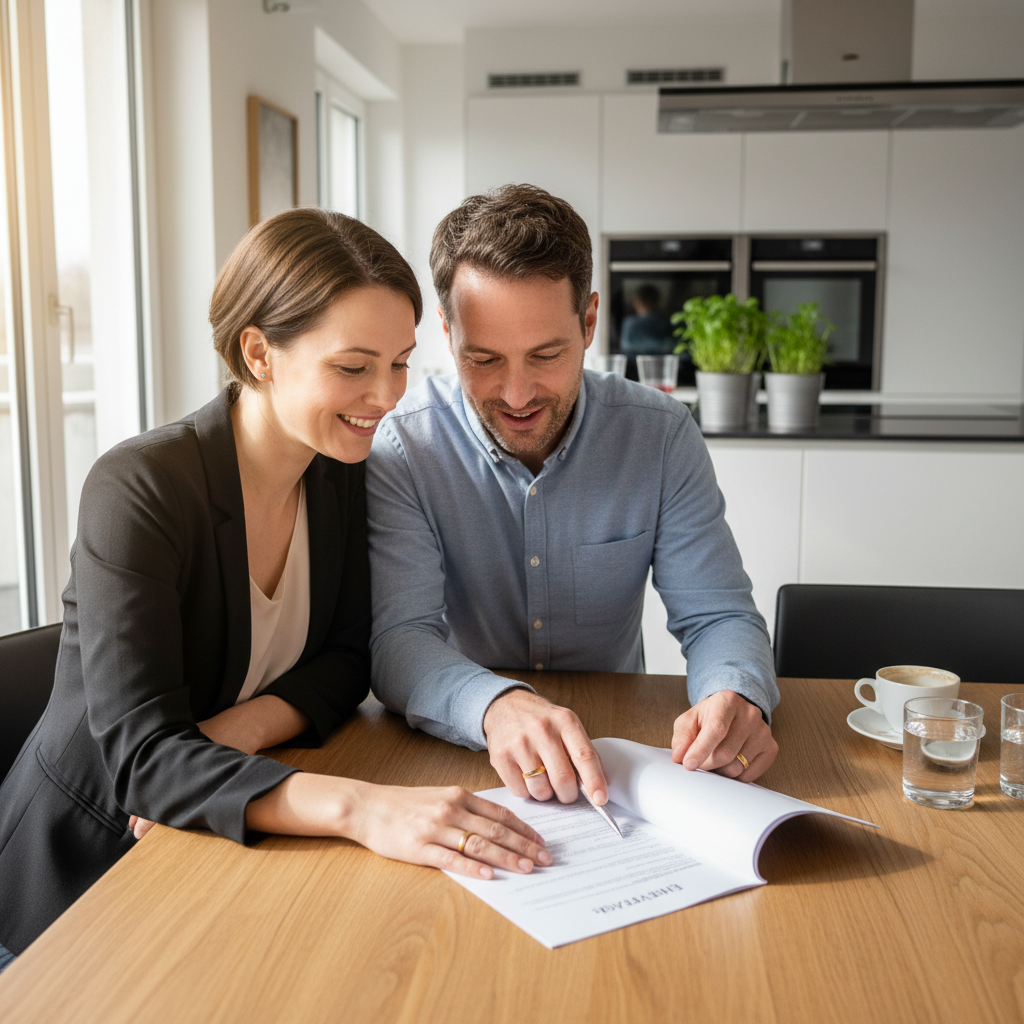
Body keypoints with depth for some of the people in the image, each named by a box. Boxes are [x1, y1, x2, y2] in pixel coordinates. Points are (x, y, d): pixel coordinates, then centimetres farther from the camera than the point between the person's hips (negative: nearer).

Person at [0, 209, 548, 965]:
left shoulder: (344, 473, -4)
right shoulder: (139, 490, -23)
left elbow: (347, 660, -1)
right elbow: (140, 753, -30)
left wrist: (243, 727, -21)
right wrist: (359, 807, -45)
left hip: (240, 849, 5)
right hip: (90, 865, -4)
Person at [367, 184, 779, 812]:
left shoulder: (662, 435, -8)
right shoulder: (403, 448, -13)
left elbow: (717, 615, -6)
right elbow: (399, 638, -20)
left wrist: (736, 697, -30)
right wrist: (495, 707, -42)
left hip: (618, 755, 2)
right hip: (455, 759, -1)